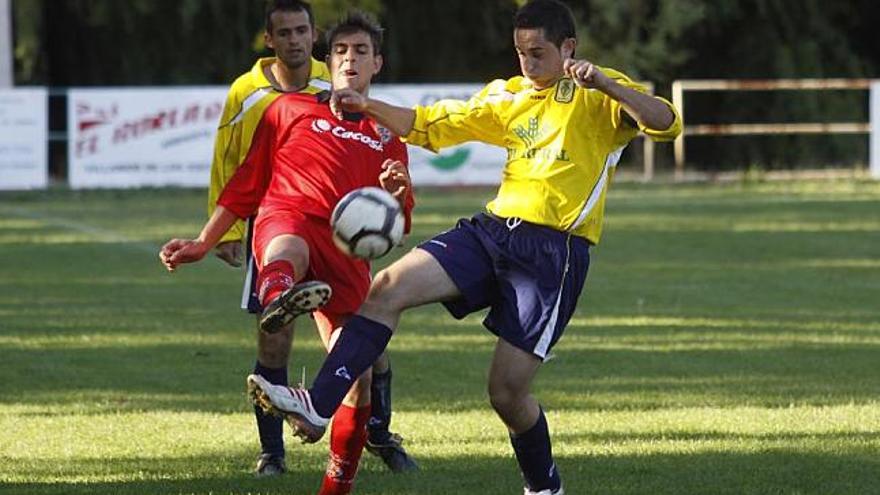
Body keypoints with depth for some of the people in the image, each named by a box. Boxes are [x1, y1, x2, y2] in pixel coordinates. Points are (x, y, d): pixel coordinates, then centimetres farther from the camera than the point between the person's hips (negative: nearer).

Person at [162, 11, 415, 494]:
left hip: (346, 252, 3)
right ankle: (277, 303, -83)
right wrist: (202, 244, 19)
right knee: (287, 252, -45)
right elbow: (245, 183, 24)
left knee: (358, 381, -5)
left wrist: (397, 195, 0)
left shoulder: (386, 137, 27)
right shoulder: (290, 109, 23)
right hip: (285, 218, -3)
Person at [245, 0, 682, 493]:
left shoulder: (598, 96, -1)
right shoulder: (507, 97, 18)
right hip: (493, 230, 6)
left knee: (508, 392, -6)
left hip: (554, 252, -6)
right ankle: (318, 406, -21)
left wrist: (606, 83, -31)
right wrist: (369, 107, 6)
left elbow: (667, 123, -17)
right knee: (388, 286, -14)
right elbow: (430, 125, 22)